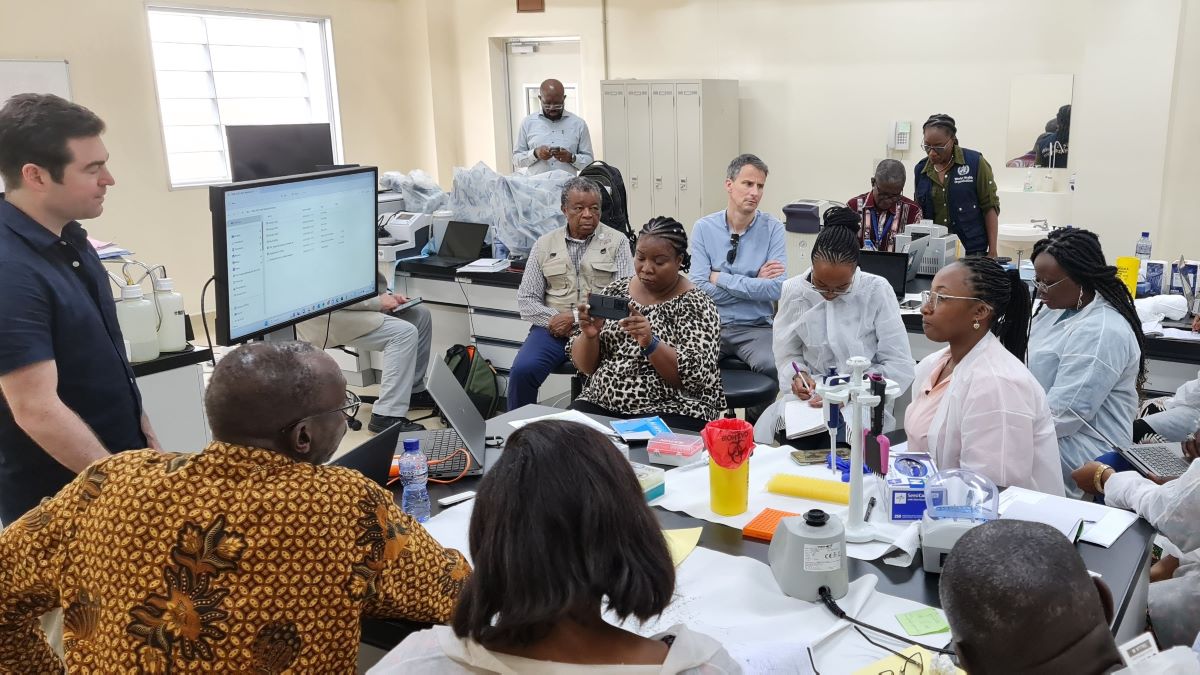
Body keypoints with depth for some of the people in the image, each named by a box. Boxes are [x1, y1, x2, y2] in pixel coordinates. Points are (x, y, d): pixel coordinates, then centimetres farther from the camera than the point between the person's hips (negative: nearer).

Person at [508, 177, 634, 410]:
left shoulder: (617, 242, 5)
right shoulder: (544, 244, 12)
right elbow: (526, 299, 10)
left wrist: (577, 317, -14)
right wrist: (553, 319, -9)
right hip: (553, 329, 2)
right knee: (522, 371, -24)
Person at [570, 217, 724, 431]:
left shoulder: (695, 304, -5)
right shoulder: (615, 291, 6)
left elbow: (694, 377, -16)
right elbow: (585, 366, 6)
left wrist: (650, 343, -30)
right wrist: (589, 335, -15)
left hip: (671, 412, -4)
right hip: (602, 404, 4)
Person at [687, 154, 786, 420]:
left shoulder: (773, 228, -1)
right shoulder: (704, 228, 0)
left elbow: (776, 288, -12)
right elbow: (699, 288, -9)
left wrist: (721, 278, -10)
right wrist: (754, 281, -9)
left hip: (756, 327, 0)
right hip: (711, 325, 1)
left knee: (771, 365, -30)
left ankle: (756, 427, 1)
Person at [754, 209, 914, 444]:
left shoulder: (877, 291, -9)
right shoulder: (793, 291, -2)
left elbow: (900, 367, -7)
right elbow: (787, 356, 8)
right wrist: (797, 375, -14)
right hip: (810, 394, 2)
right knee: (765, 429, -27)